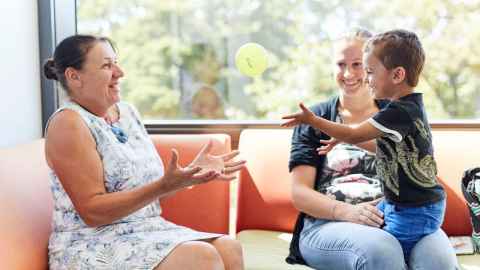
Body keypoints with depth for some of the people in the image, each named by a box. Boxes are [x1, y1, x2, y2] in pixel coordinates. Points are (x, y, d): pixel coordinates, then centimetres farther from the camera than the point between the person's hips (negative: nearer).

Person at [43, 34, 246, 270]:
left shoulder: (127, 112, 11)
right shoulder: (68, 123, -12)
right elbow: (92, 212, -18)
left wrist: (195, 171, -1)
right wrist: (165, 185, -25)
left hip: (146, 231, 7)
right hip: (93, 247, -7)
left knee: (229, 248, -13)